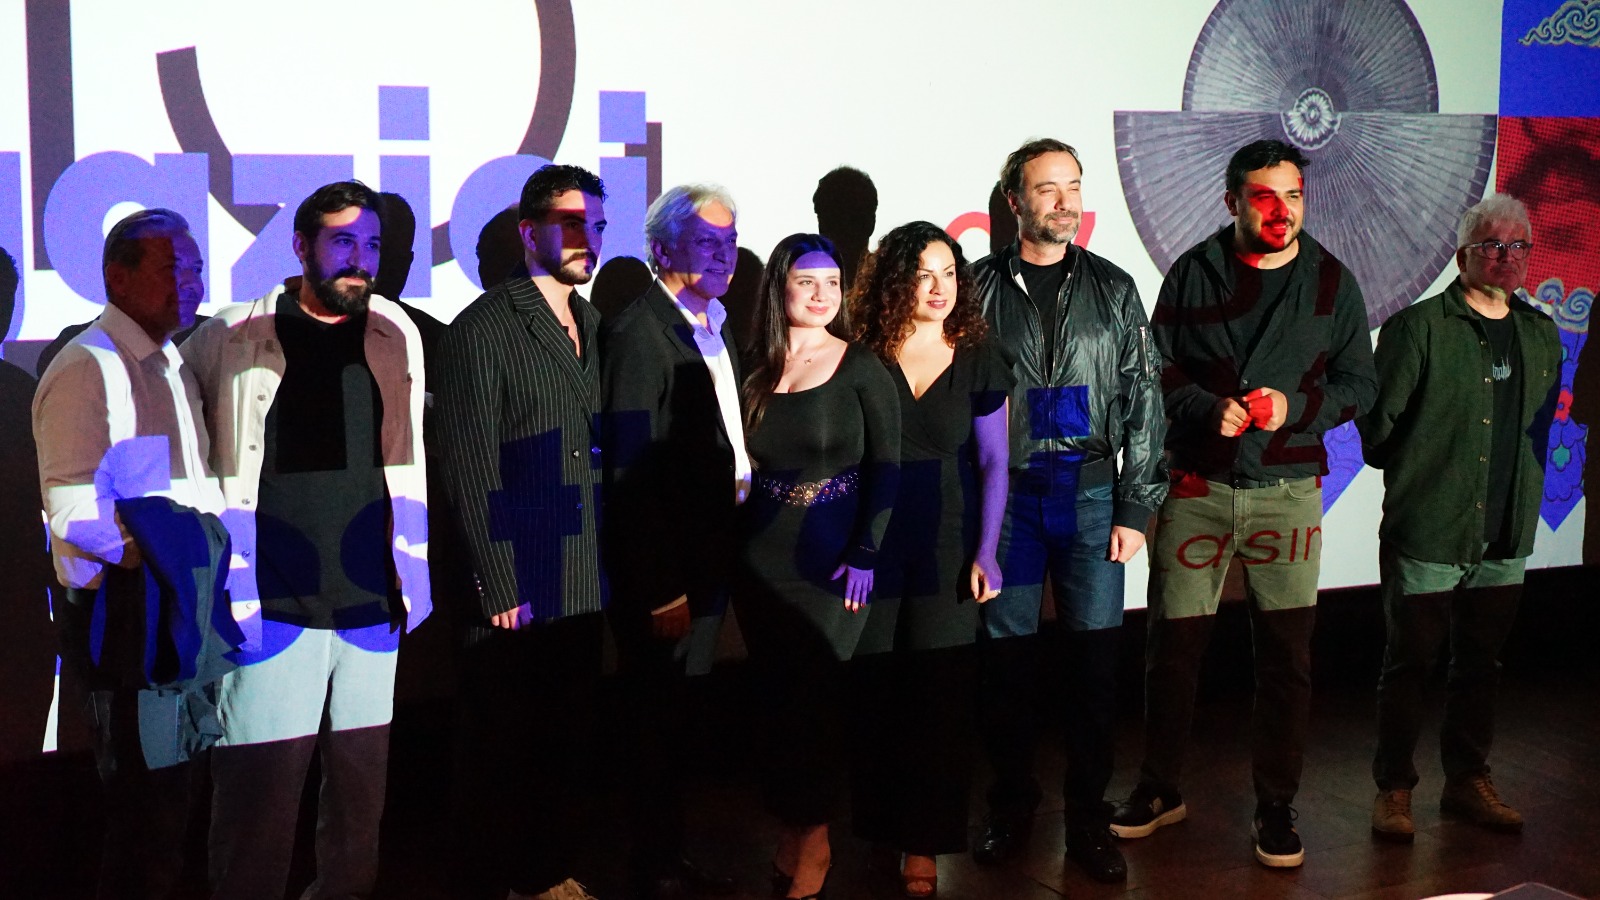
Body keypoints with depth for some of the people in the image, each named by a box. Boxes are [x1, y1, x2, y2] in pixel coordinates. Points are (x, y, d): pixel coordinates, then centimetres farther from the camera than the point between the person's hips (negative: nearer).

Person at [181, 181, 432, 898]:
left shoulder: (396, 335, 9)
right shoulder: (234, 339, -1)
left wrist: (410, 574, 13)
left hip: (373, 605, 3)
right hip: (273, 606, -3)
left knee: (365, 779, 11)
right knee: (261, 788, -1)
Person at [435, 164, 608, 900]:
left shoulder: (592, 326, 12)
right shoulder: (483, 330, -9)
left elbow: (599, 450, 12)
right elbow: (471, 472, -12)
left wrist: (609, 562, 5)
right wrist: (499, 588, -14)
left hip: (583, 585, 6)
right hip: (516, 587, -6)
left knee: (566, 742, 14)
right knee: (498, 751, 6)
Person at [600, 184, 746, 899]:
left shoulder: (716, 327, 11)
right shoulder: (638, 334, -16)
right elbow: (630, 476, -20)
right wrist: (661, 591, -20)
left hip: (707, 563, 8)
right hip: (664, 573, -8)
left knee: (677, 722, 17)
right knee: (659, 724, 5)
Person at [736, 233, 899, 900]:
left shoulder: (861, 368, -4)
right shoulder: (754, 370, 6)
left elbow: (885, 469, -6)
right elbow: (736, 463, 9)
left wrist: (866, 554, -14)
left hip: (833, 562, -3)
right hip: (761, 561, 3)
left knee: (814, 699, -2)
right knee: (778, 699, 8)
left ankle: (813, 839, 14)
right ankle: (790, 834, 20)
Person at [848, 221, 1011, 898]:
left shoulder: (977, 359, 1)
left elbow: (993, 462, 4)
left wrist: (986, 553, -3)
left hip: (947, 549, 0)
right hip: (874, 545, 0)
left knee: (940, 696, 2)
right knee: (876, 690, 6)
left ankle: (924, 845, 12)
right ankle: (878, 826, 22)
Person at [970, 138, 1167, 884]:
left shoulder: (1113, 289, 7)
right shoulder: (981, 287, 2)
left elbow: (1142, 402, 6)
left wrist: (1136, 508, 0)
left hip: (1090, 493, 1)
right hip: (1005, 493, -1)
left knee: (1094, 656, 3)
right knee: (1007, 653, 5)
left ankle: (1087, 817, 16)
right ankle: (1010, 808, 22)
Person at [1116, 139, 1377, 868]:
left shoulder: (1332, 282, 4)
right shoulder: (1193, 272, 3)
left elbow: (1359, 384, 6)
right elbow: (1158, 368, 4)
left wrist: (1295, 408, -12)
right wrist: (1208, 408, -14)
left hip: (1288, 490, 0)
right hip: (1196, 486, 0)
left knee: (1286, 657, 4)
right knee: (1173, 645, 6)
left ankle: (1276, 808, 20)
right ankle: (1159, 789, 24)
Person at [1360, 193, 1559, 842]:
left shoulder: (1542, 336, 10)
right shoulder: (1418, 327, -9)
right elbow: (1378, 422, -8)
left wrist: (1523, 486, 16)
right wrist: (1412, 471, 2)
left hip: (1506, 539, 5)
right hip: (1426, 533, -5)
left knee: (1481, 664, 14)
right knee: (1409, 664, 3)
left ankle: (1468, 781, 28)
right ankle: (1393, 789, 15)